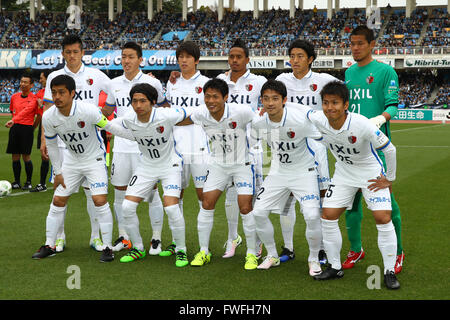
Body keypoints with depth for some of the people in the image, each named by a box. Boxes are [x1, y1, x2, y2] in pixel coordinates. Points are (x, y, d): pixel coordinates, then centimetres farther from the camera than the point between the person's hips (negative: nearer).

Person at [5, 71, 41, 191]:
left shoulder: (34, 98, -7)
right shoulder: (14, 97, 10)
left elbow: (39, 116, -8)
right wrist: (14, 122, 15)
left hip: (27, 128, -5)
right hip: (14, 128, 5)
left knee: (26, 157, -4)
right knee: (15, 157, 6)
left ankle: (28, 182, 9)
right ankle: (17, 182, 16)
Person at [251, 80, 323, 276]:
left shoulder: (299, 120, -27)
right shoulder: (258, 122, -13)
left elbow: (324, 136, -11)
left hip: (303, 171, -4)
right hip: (278, 171, 5)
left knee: (312, 215, -20)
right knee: (258, 212, -4)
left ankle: (314, 259, 6)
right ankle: (272, 256, 18)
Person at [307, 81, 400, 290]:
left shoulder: (362, 125, -32)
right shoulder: (318, 120, -19)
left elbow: (390, 149, -21)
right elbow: (304, 112, 7)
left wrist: (389, 179, -12)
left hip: (371, 173, -4)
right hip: (343, 173, 4)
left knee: (383, 218, -15)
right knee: (328, 216, -3)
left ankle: (389, 272, -1)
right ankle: (335, 267, 14)